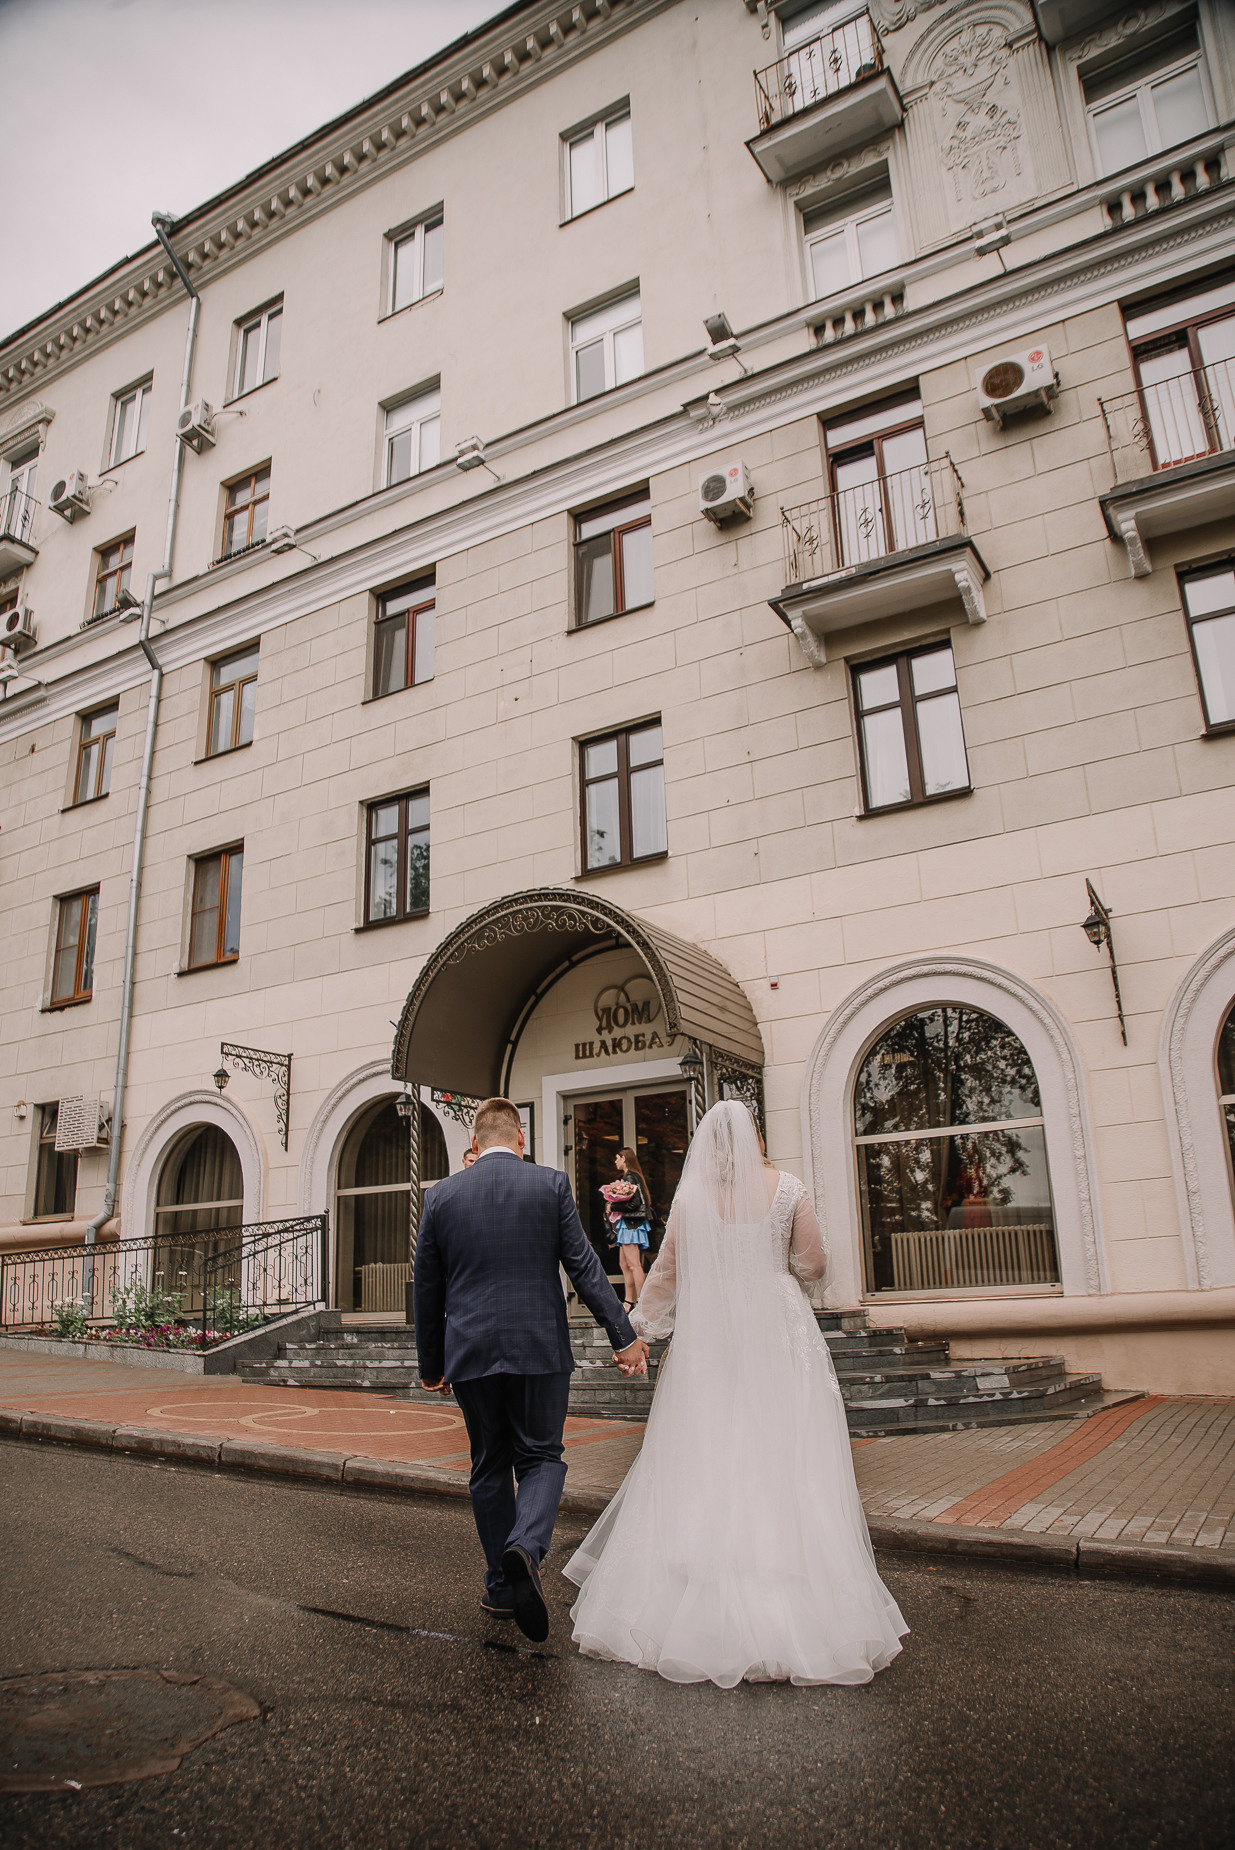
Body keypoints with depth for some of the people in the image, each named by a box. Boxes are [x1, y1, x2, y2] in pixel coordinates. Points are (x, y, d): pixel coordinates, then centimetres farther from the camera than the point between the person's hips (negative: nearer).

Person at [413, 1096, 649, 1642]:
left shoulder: (441, 1195, 3)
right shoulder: (550, 1184, -3)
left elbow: (426, 1289, 8)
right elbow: (584, 1267, -6)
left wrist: (431, 1363, 18)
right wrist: (624, 1336, -2)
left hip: (471, 1351, 2)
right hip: (539, 1348, -2)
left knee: (489, 1467, 15)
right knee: (540, 1458, 9)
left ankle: (501, 1586, 21)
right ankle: (526, 1546, -16)